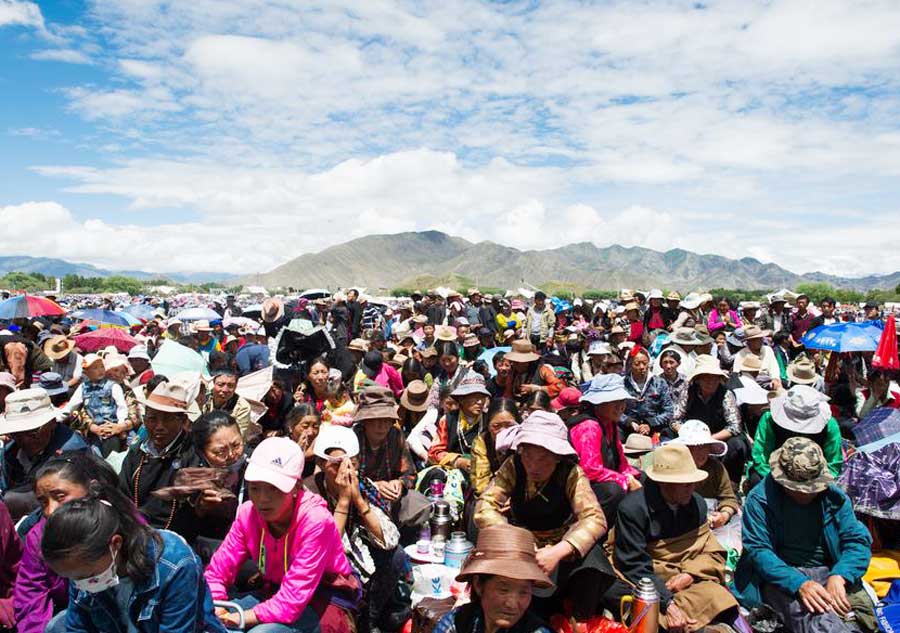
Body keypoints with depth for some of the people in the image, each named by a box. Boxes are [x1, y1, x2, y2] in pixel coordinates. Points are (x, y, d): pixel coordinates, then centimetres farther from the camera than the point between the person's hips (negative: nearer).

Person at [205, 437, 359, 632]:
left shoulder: (316, 521, -28)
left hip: (326, 603, -5)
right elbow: (216, 574, -4)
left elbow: (290, 602, -28)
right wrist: (216, 616, -21)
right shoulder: (248, 513, -11)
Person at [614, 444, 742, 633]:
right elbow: (633, 566, -15)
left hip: (691, 582, 5)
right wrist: (668, 604, -24)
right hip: (650, 583, -5)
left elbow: (712, 553, 9)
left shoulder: (697, 503, 5)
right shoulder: (633, 508, -15)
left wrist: (690, 574, -12)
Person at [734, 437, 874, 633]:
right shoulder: (760, 499, -5)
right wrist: (799, 584, -27)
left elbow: (858, 541, 1)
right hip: (781, 577, -3)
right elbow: (758, 551, -12)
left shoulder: (835, 497, 7)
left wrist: (839, 577, -20)